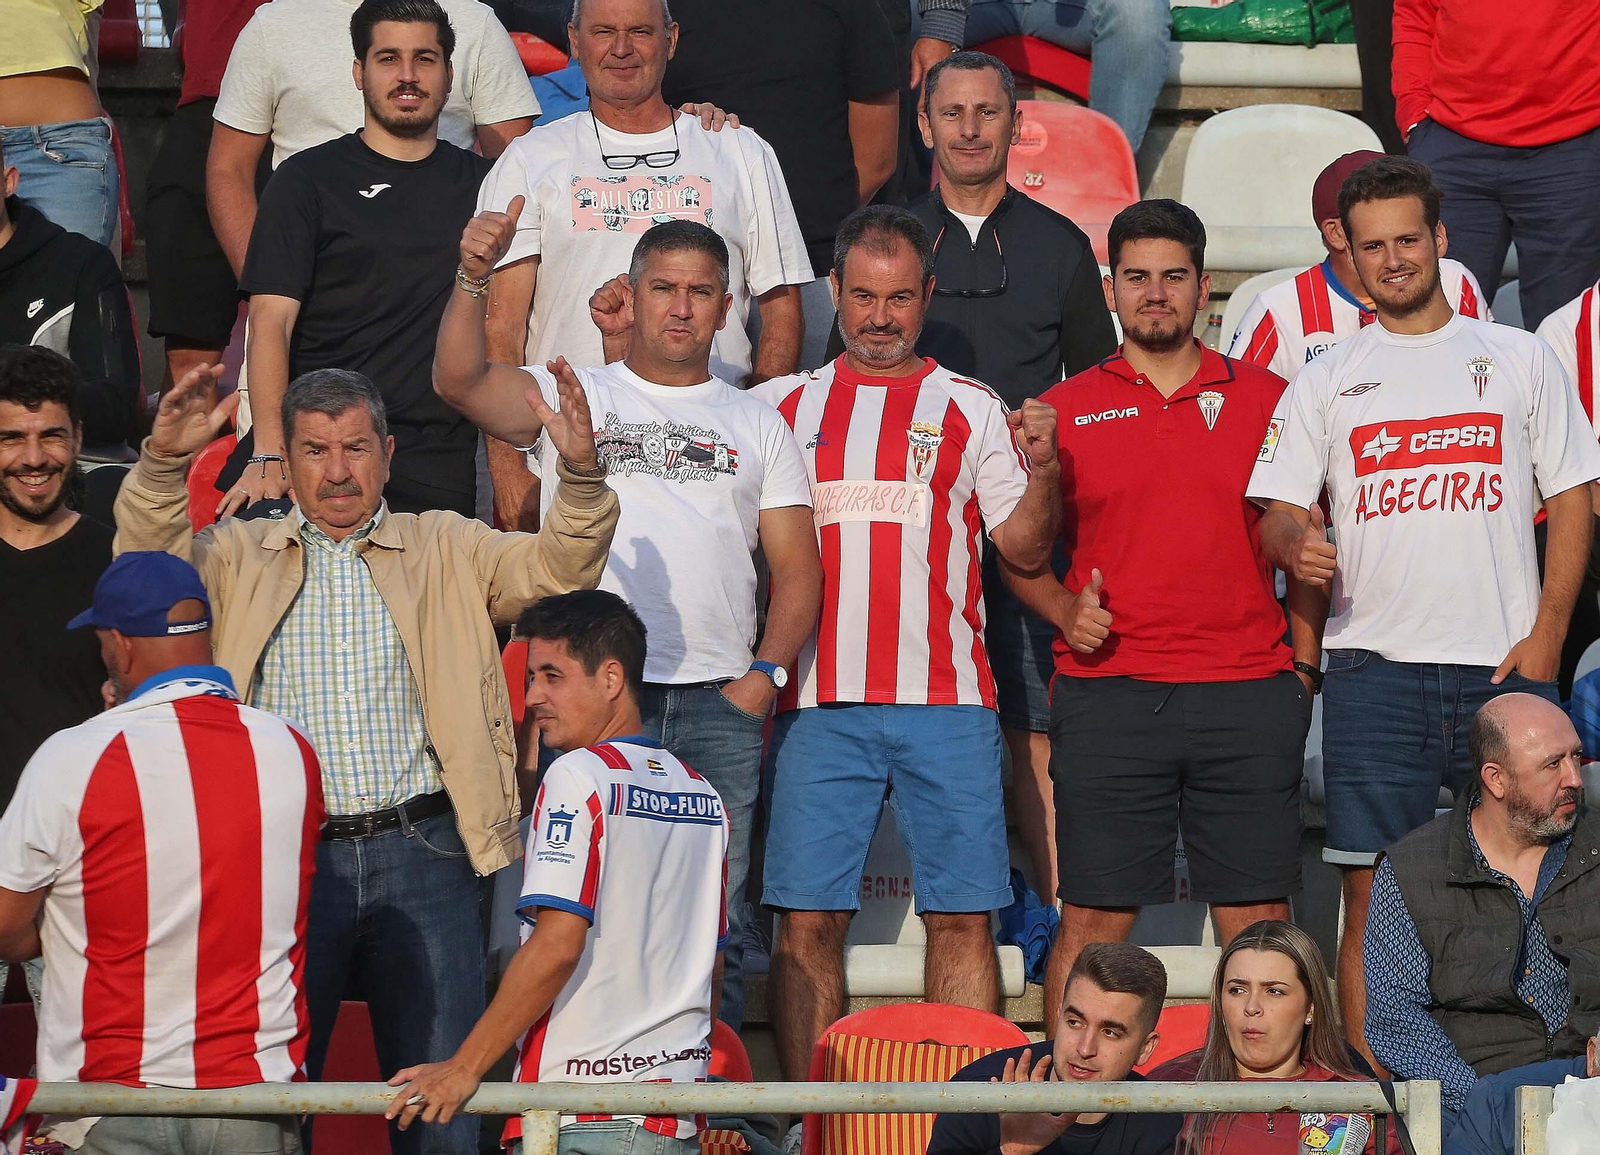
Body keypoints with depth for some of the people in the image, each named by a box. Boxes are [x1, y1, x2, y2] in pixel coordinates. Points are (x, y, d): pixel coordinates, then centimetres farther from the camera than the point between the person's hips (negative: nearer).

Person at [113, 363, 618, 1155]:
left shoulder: (446, 550, 13)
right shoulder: (239, 556, 12)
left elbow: (556, 567, 1)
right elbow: (154, 563, -4)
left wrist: (580, 474, -17)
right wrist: (164, 461, -20)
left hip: (422, 855, 0)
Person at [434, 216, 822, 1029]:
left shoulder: (757, 426, 17)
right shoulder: (573, 396, 11)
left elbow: (797, 568, 13)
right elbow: (459, 382, -7)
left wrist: (763, 675, -2)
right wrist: (474, 278, -23)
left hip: (719, 709, 2)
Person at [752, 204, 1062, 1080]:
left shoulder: (971, 410, 9)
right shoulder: (779, 408, 12)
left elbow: (1025, 547, 3)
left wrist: (1041, 473, -15)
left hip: (945, 700, -1)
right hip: (817, 701, 1)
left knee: (962, 916, -2)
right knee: (807, 918, -1)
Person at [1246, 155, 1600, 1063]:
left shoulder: (1520, 357, 10)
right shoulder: (1326, 381, 11)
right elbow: (1278, 510, 9)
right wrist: (1297, 544, -16)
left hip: (1504, 663, 0)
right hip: (1375, 667, 0)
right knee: (1373, 893, -3)